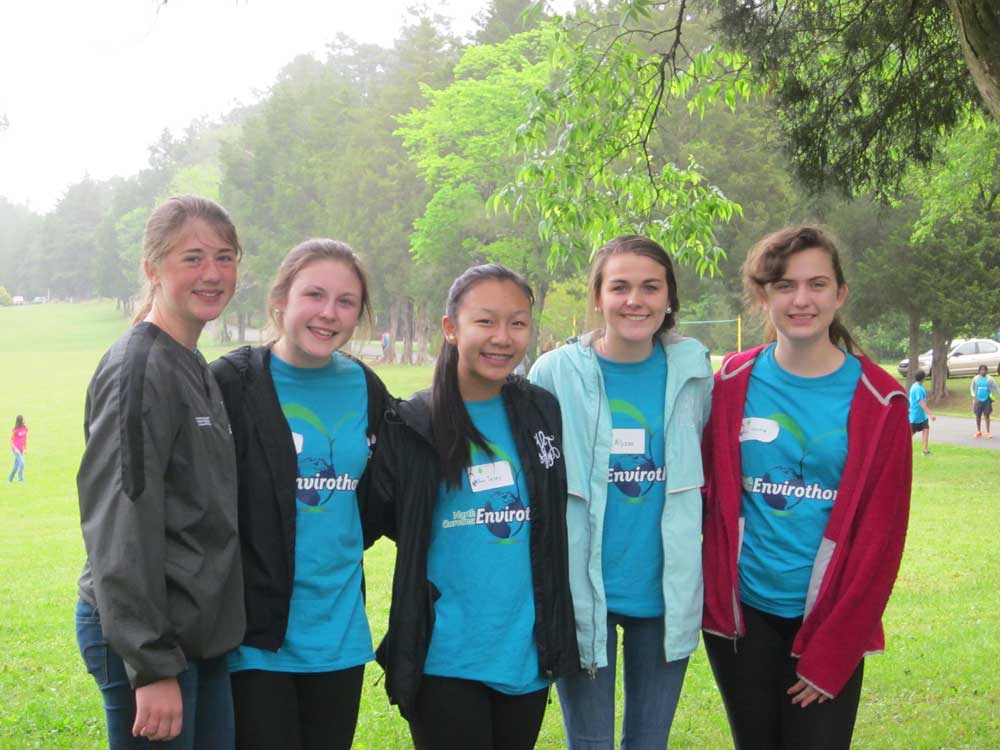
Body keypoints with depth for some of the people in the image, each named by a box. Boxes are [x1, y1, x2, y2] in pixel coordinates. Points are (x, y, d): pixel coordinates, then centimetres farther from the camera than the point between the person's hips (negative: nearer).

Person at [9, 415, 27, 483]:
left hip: (21, 449, 6)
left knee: (16, 465, 11)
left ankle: (10, 479, 26)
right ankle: (20, 478, -8)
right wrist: (15, 448, -17)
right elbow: (11, 440, -8)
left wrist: (26, 449, 13)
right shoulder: (15, 430, -14)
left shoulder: (25, 428, 2)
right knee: (22, 463, -17)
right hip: (15, 449, -6)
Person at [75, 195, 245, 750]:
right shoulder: (140, 369, -15)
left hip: (198, 635, 9)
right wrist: (153, 668, -21)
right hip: (146, 641, -9)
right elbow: (121, 530, -20)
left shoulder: (194, 369, 13)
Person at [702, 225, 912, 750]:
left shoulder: (879, 402, -6)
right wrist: (712, 595, -4)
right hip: (741, 612, 2)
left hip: (829, 620, -1)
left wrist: (831, 654, -8)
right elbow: (707, 492, 6)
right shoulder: (733, 383, -1)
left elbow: (880, 537, -6)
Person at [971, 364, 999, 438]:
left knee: (987, 415, -4)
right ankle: (978, 431, 22)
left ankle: (988, 432, 2)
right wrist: (974, 397, -6)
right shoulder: (976, 378, 0)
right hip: (978, 400, 1)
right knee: (978, 415, 7)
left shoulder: (990, 379, -3)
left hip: (986, 400, -1)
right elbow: (972, 388, 6)